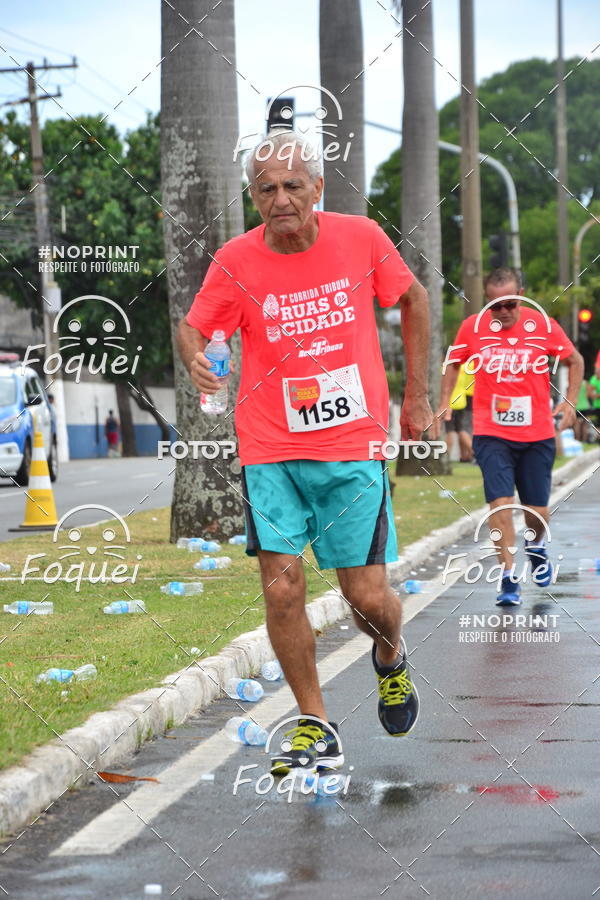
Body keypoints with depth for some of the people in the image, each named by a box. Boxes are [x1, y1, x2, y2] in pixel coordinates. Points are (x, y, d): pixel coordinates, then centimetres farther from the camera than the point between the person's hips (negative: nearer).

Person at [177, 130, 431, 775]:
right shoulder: (236, 261, -6)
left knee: (367, 596, -2)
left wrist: (417, 395, 14)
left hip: (354, 447, 0)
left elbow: (412, 297, 12)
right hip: (270, 452, 0)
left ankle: (391, 656, 35)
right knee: (282, 589, -8)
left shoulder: (361, 238, -4)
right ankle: (315, 726, 10)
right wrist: (196, 358, -22)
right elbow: (193, 327, 4)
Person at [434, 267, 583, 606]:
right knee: (501, 502, -15)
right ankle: (509, 579, -9)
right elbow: (453, 363, 15)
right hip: (491, 434, -1)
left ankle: (536, 546, 40)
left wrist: (570, 403, 0)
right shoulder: (473, 327, -3)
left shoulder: (543, 325, -4)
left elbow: (575, 361, 10)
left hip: (537, 434, 1)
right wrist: (444, 405, 6)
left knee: (538, 510, 5)